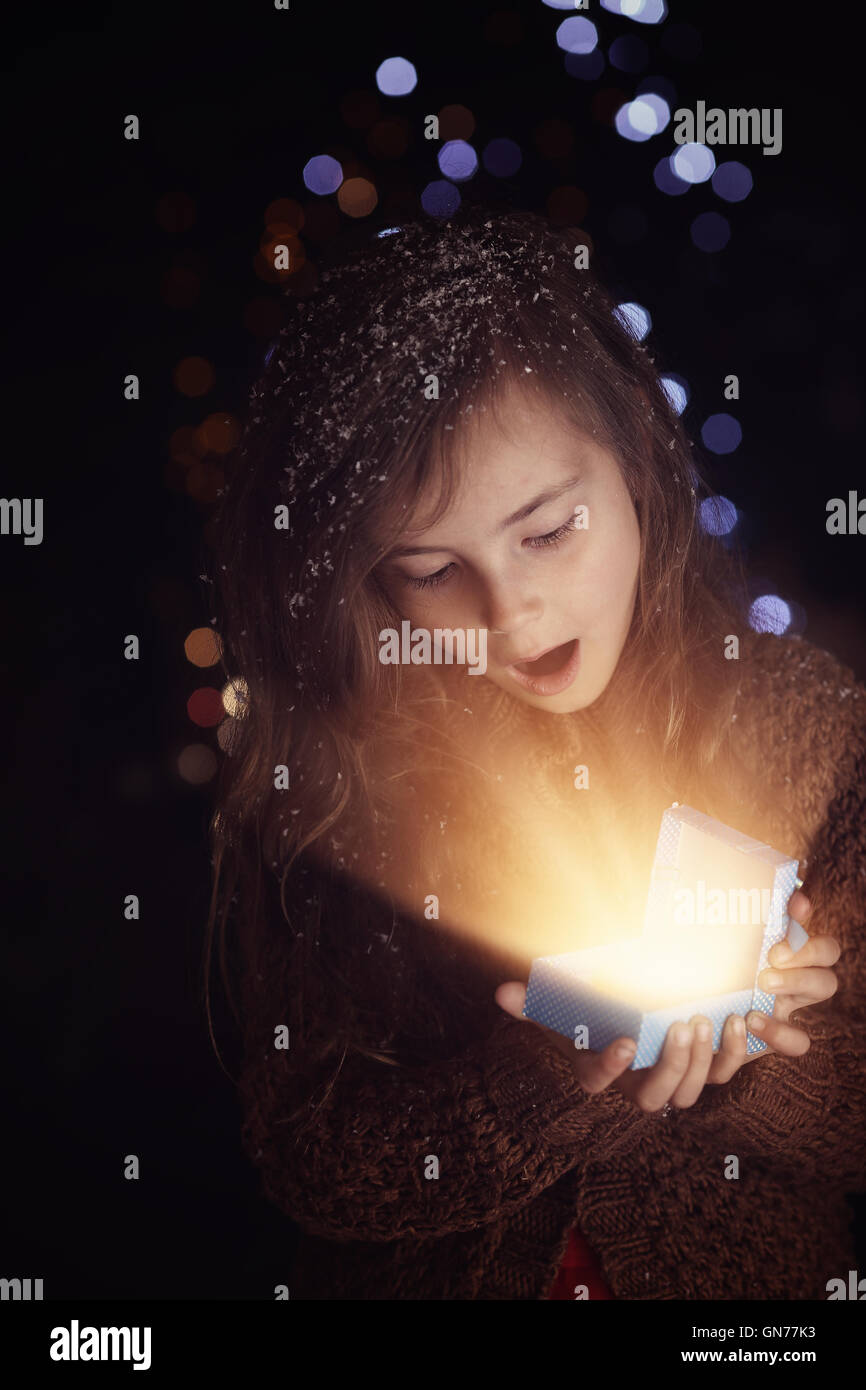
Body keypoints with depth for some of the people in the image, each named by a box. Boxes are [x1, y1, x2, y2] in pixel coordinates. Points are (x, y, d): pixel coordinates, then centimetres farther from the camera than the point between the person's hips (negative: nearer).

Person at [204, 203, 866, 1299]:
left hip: (749, 1268, 1)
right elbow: (305, 1166, -9)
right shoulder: (320, 774, -11)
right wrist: (557, 1081, -21)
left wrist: (749, 1038, -20)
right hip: (427, 1273, 0)